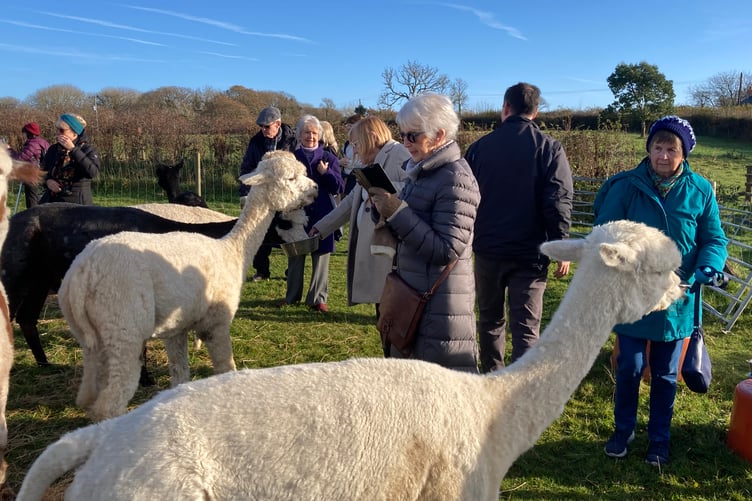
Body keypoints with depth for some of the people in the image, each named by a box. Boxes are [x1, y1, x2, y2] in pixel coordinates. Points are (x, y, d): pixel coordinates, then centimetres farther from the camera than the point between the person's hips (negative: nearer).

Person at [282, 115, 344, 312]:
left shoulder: (329, 158, 5)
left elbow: (339, 187, -1)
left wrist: (326, 173, -15)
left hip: (321, 216, 0)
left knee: (321, 257, 3)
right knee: (295, 257, 8)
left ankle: (318, 298, 11)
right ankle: (292, 296, 21)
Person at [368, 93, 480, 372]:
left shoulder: (455, 180, -18)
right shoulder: (422, 171, 10)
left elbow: (447, 250, -23)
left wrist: (397, 212, -23)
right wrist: (386, 209, -2)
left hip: (440, 304, -9)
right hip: (413, 295, 9)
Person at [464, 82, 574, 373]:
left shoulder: (480, 146, 4)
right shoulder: (548, 147, -4)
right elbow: (559, 202, -11)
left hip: (487, 250, 3)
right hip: (529, 253, -2)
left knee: (490, 320, 17)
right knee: (526, 329, 0)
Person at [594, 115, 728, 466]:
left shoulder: (700, 191, -4)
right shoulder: (626, 186, -9)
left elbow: (715, 240, 1)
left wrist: (706, 270, -18)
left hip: (676, 300, 2)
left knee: (665, 375, 14)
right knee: (630, 368, 7)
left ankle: (659, 440, 33)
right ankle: (623, 431, 31)